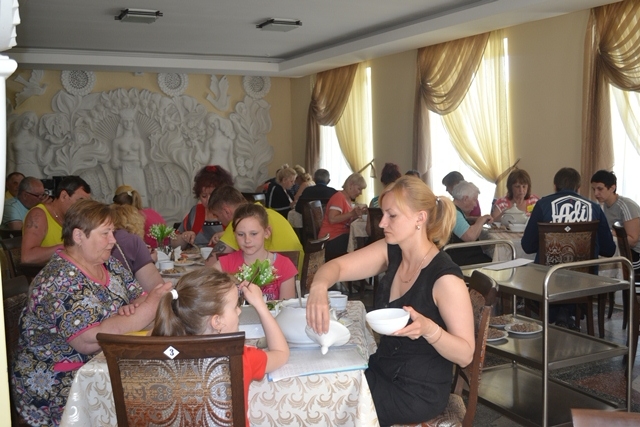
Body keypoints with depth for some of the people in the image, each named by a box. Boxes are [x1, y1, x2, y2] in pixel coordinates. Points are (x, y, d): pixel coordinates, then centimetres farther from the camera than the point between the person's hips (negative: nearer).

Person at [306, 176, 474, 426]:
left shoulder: (445, 278, -24)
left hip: (418, 392, -6)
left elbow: (465, 354, -19)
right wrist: (319, 288, -27)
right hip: (382, 371, 6)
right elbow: (337, 266, -4)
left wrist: (428, 329, -37)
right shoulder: (391, 251, -4)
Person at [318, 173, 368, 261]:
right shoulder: (339, 197, -13)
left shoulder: (348, 199, 14)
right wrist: (352, 213, -24)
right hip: (332, 238, -9)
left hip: (342, 235, 9)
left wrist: (358, 213, -1)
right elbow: (332, 219, -24)